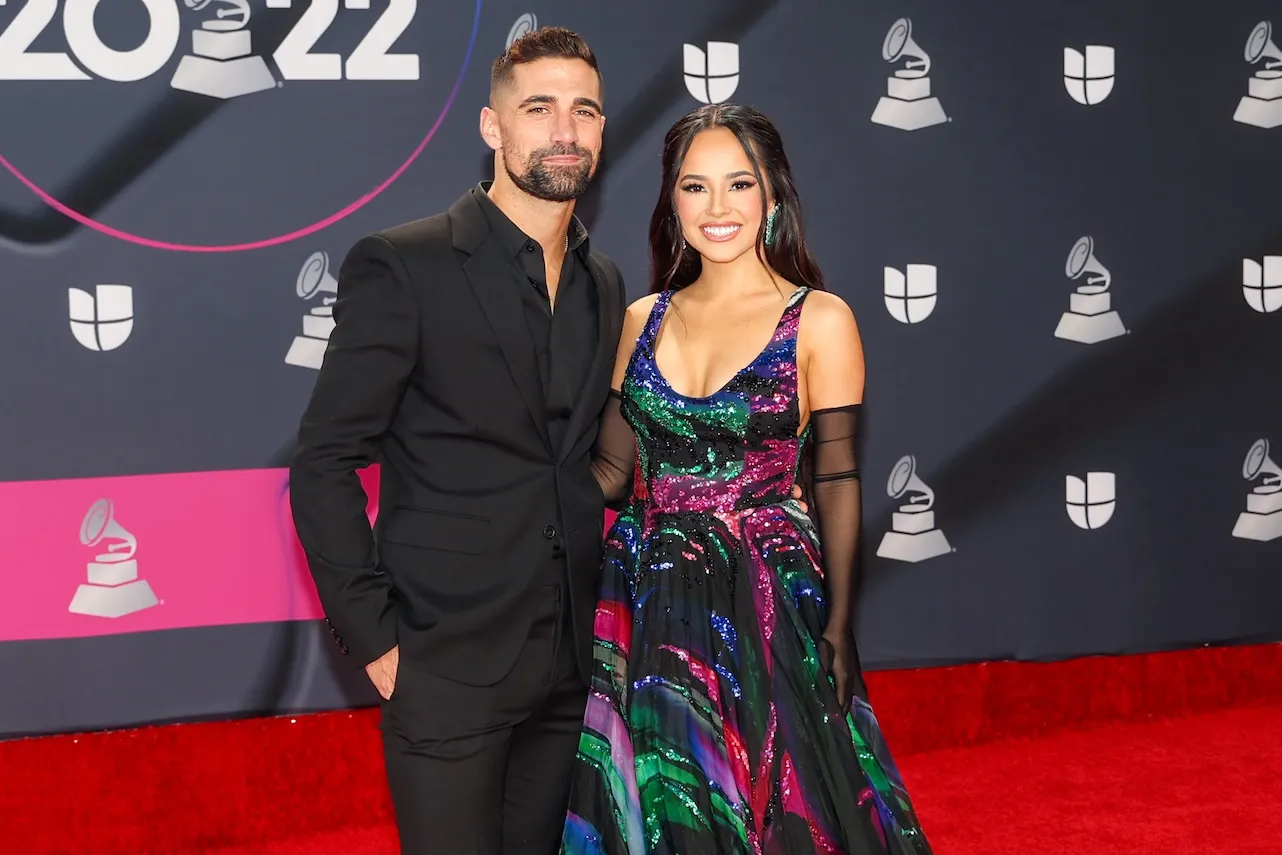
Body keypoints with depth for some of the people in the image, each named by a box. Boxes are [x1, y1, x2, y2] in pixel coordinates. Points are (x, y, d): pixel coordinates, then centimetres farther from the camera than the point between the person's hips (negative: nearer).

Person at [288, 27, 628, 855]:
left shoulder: (604, 284, 10)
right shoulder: (401, 266, -9)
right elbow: (324, 465, -10)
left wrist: (601, 614, 9)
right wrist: (374, 639, -12)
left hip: (569, 662, 6)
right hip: (447, 663, -5)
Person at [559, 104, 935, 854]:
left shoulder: (820, 320, -4)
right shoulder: (644, 319, 7)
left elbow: (836, 482, -4)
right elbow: (611, 469, 9)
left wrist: (838, 630, -9)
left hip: (767, 608, -3)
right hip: (648, 609, 4)